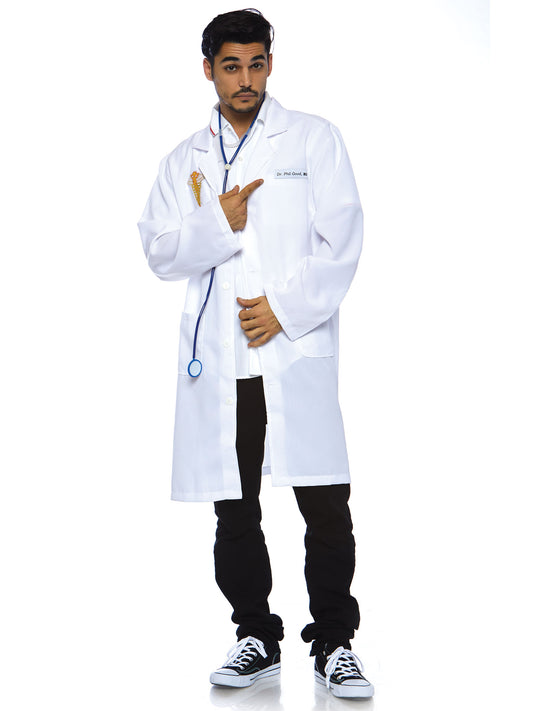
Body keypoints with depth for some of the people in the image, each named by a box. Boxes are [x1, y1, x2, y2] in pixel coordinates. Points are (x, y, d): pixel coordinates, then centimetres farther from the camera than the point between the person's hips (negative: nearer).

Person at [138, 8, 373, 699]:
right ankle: (257, 639, 21)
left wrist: (284, 307, -9)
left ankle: (334, 644, 9)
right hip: (218, 359, 3)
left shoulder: (314, 138, 8)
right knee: (234, 510, 7)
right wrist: (220, 224, -9)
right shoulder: (185, 160, 16)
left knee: (326, 508, -6)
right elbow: (160, 253, 8)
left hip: (298, 350, -3)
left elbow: (341, 241, 0)